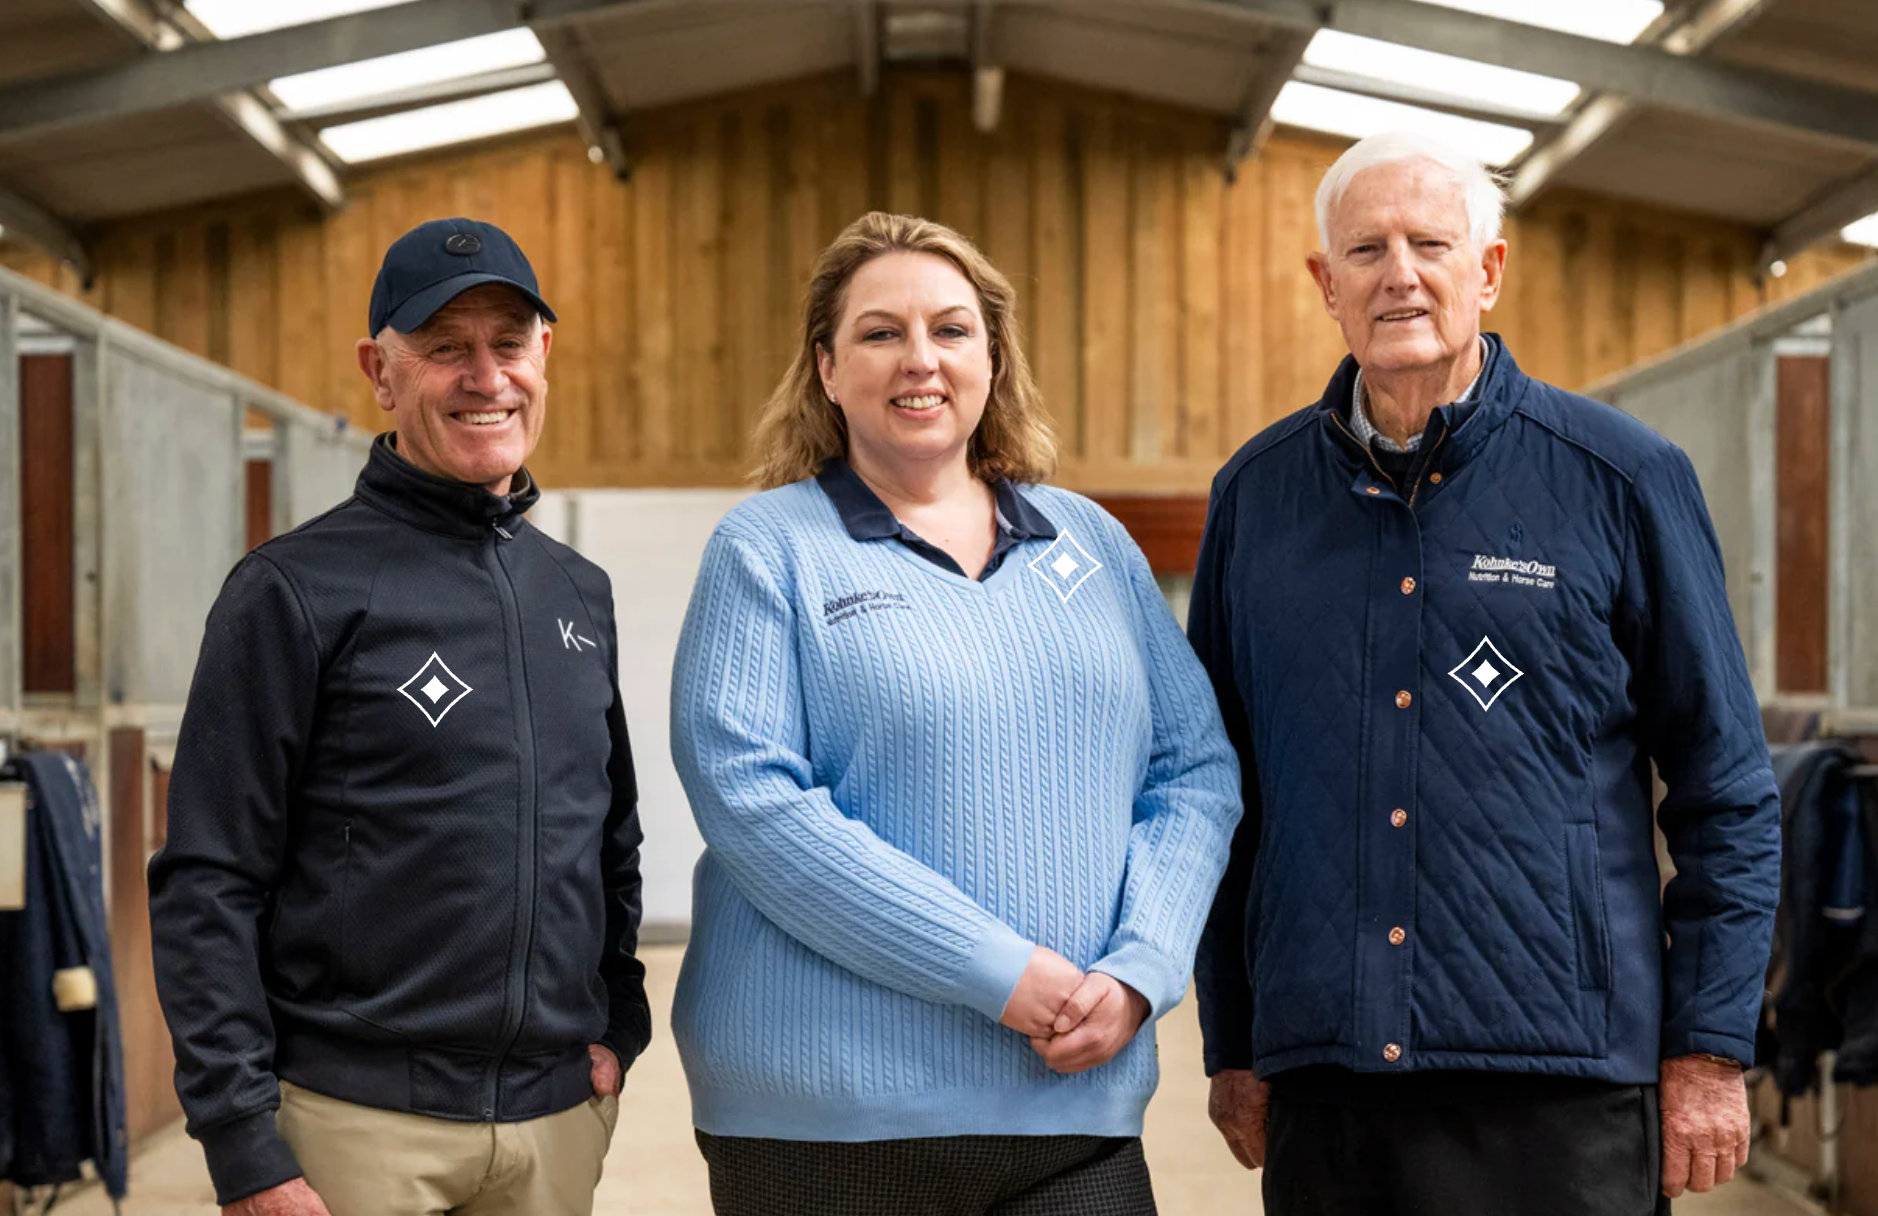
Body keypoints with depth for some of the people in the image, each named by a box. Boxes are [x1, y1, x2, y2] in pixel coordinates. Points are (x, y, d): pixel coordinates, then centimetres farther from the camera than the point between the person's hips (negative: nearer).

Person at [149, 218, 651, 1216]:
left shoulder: (580, 592, 12)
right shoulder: (294, 591, -6)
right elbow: (207, 885, -9)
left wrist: (618, 1020, 9)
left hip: (560, 1115, 5)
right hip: (359, 1121, -5)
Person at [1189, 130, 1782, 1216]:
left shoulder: (1622, 477, 1)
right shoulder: (1257, 495, 8)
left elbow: (1727, 792, 3)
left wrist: (1710, 1048, -2)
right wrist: (1233, 1047, 12)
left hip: (1558, 1086, -2)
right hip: (1322, 1088, 3)